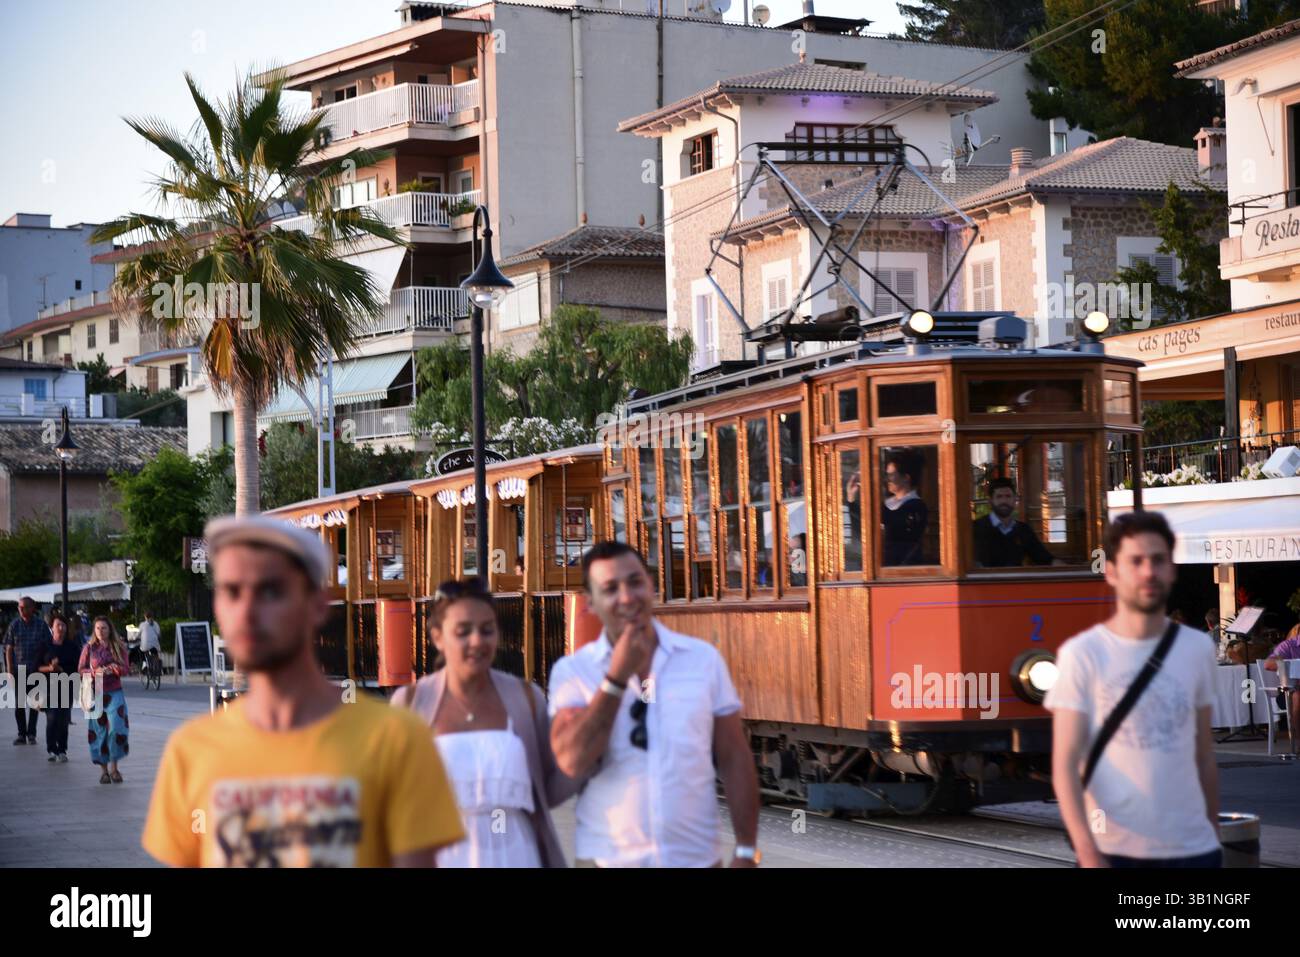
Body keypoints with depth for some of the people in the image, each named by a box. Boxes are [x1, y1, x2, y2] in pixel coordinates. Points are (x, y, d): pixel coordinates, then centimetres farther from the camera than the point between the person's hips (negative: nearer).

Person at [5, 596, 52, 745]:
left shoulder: (41, 625, -1)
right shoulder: (14, 625, 2)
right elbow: (9, 649, 3)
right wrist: (10, 670, -4)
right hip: (18, 670, 1)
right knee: (19, 704, 3)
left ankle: (31, 734, 12)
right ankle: (21, 734, 10)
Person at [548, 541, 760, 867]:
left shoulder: (704, 658, 1)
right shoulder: (571, 671, -3)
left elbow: (734, 760, 3)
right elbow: (574, 761, -17)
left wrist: (746, 852, -1)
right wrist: (618, 675, -15)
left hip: (698, 858, 1)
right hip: (607, 860, -1)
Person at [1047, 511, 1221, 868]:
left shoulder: (1196, 649, 5)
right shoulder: (1081, 654, -6)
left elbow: (1204, 756, 12)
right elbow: (1065, 767, -8)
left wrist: (1215, 836, 13)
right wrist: (1088, 853, -17)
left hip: (1192, 848, 3)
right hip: (1112, 851, -3)